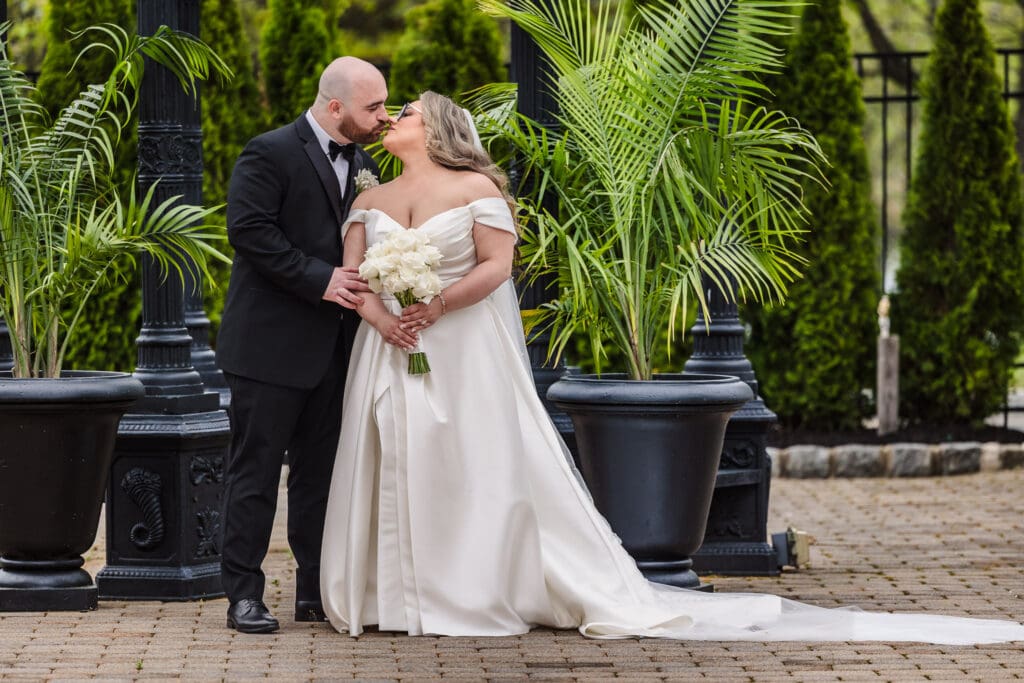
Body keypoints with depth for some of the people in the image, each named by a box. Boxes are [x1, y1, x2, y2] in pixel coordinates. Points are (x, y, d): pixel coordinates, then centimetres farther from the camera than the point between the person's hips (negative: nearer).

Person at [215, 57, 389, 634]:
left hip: (334, 346, 7)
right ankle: (245, 594, 2)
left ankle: (316, 590, 16)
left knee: (321, 471, 10)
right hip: (272, 344, -7)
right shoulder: (271, 154, -9)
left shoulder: (363, 164, 13)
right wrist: (320, 278, -20)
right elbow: (250, 230, -18)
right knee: (257, 469, -2)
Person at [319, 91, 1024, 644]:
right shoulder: (370, 200, 13)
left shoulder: (475, 188, -1)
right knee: (388, 473, 2)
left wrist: (434, 308, -19)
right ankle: (389, 596, 7)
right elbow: (352, 274, 6)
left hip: (464, 355, -5)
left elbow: (495, 267, -9)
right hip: (390, 360, 5)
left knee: (486, 474, -4)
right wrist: (380, 316, -13)